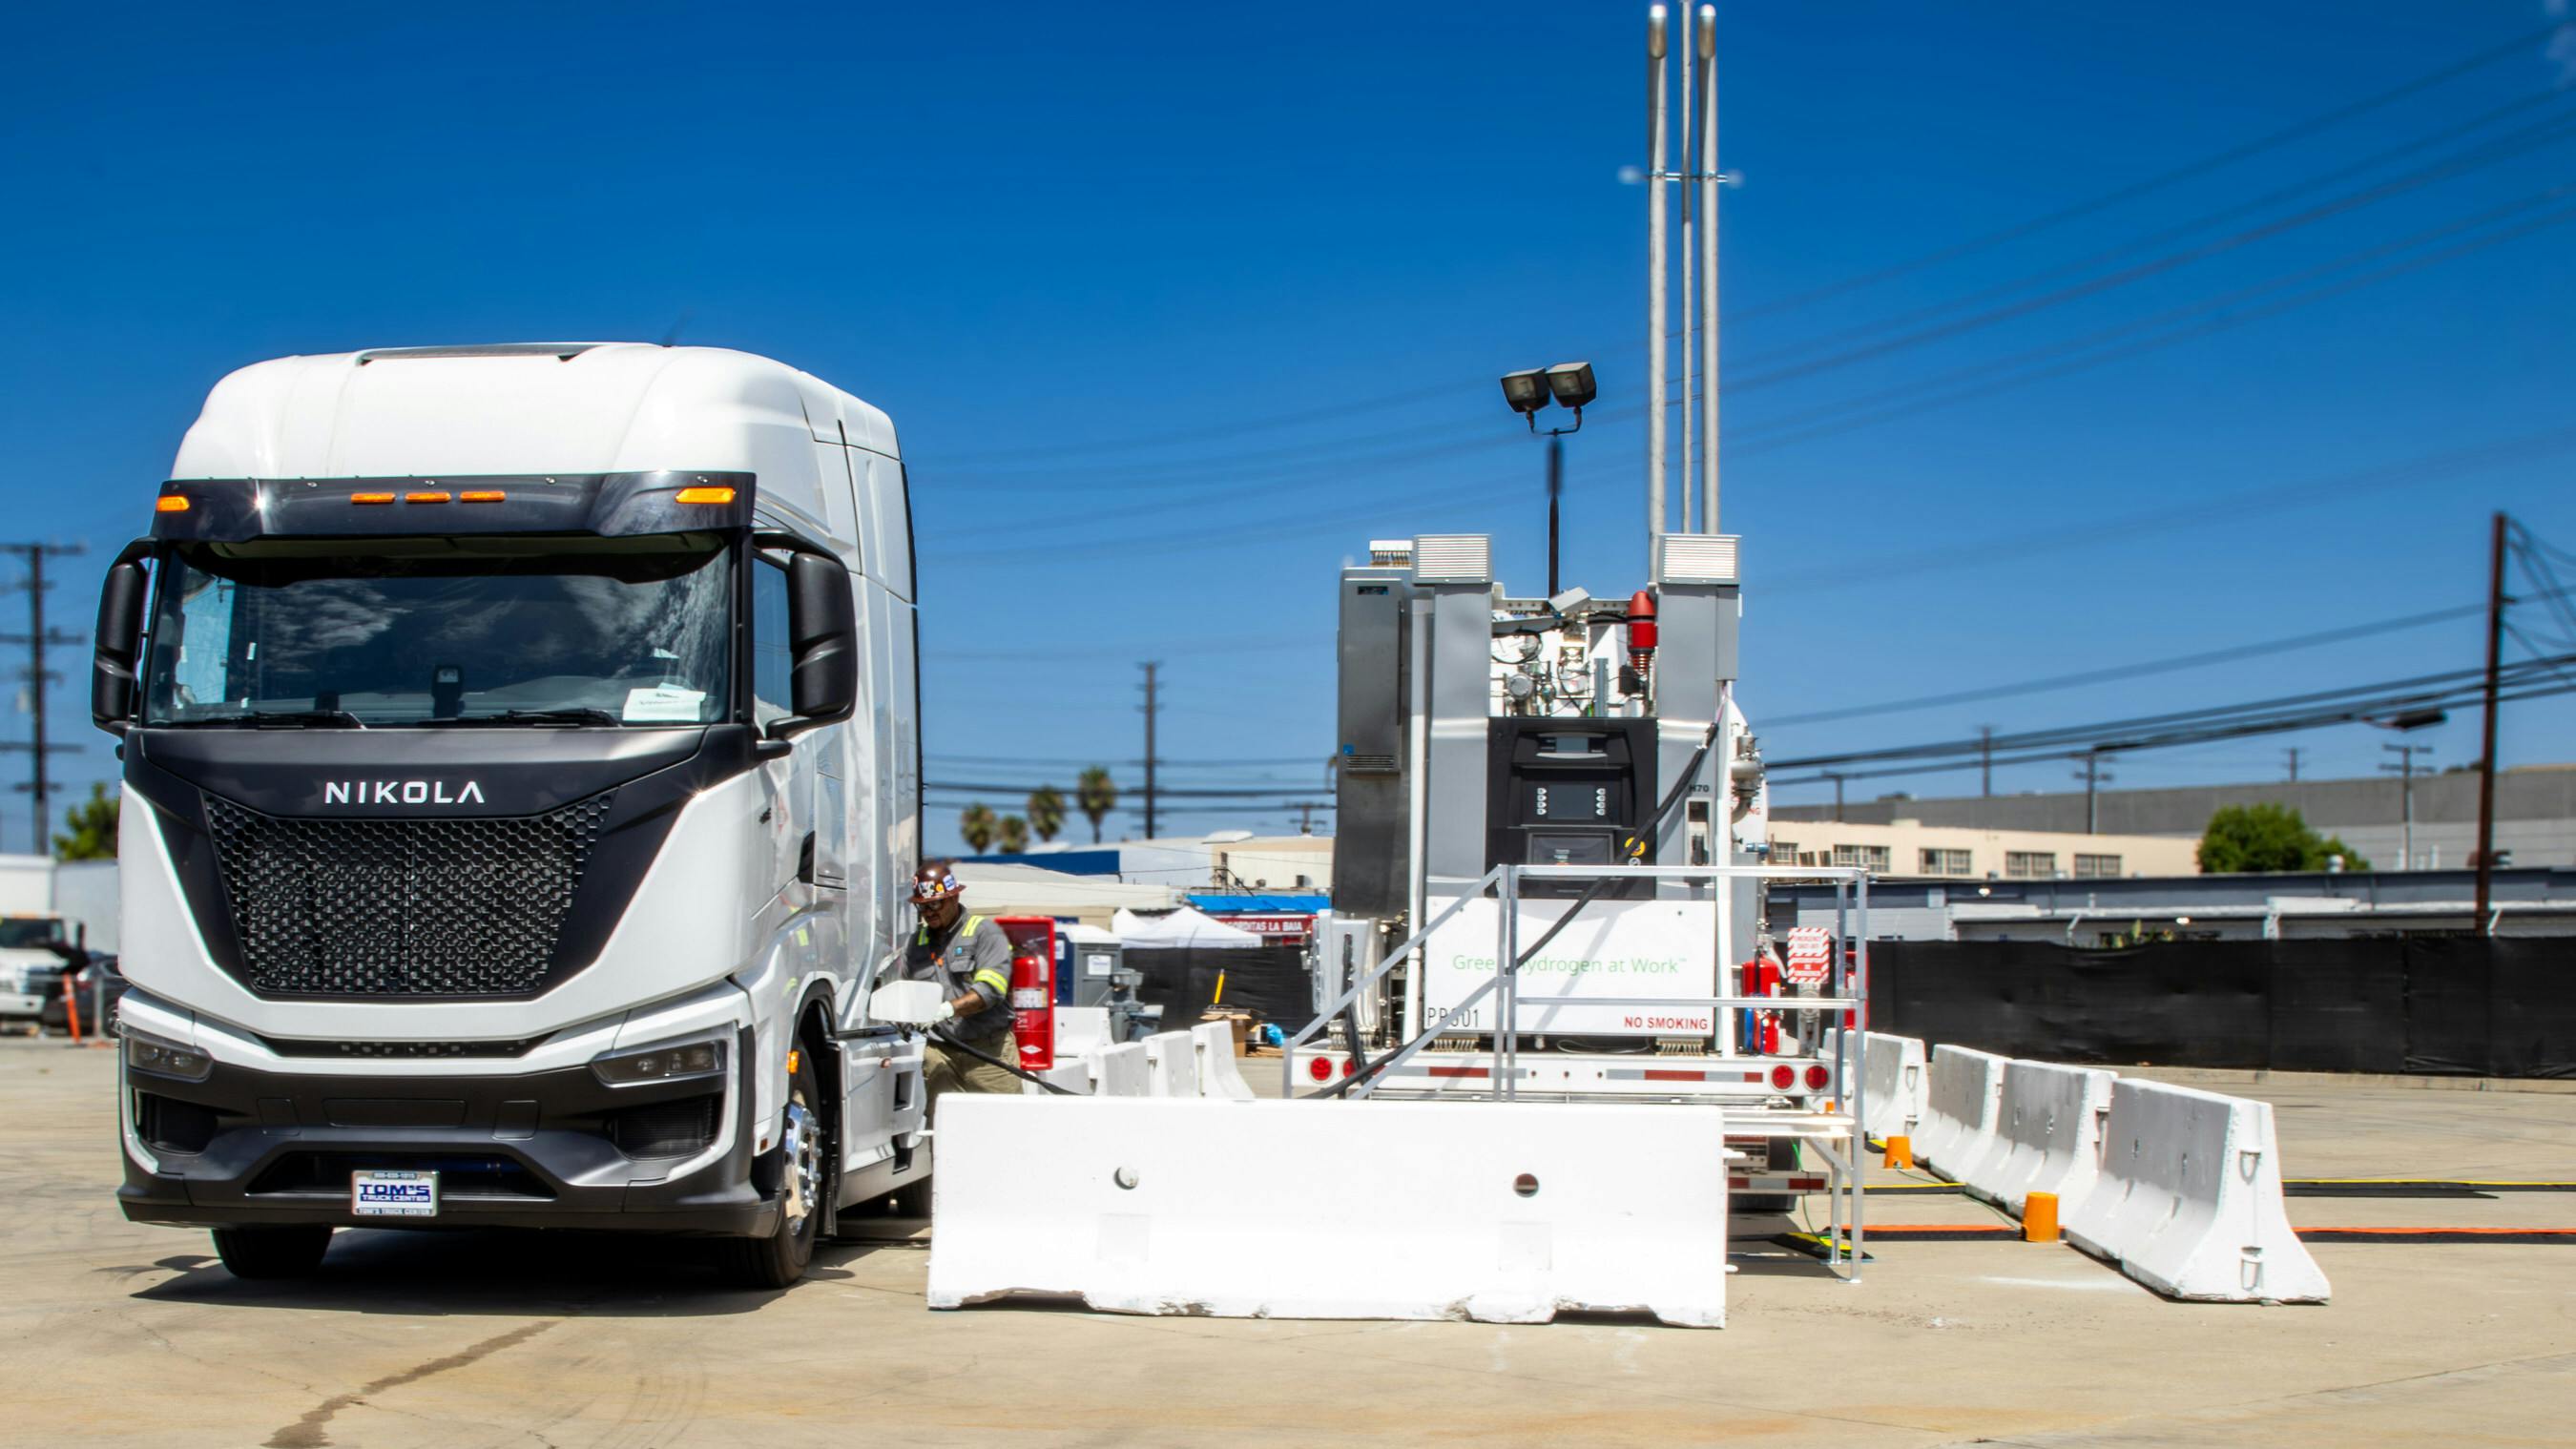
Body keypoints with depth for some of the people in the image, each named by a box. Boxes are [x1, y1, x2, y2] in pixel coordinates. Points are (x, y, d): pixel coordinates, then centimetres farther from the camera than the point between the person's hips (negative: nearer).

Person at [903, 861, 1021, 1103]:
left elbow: (990, 990, -13)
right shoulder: (917, 942, 17)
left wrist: (948, 1009, -25)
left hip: (987, 1049, -4)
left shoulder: (985, 933, -1)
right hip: (937, 1053, 4)